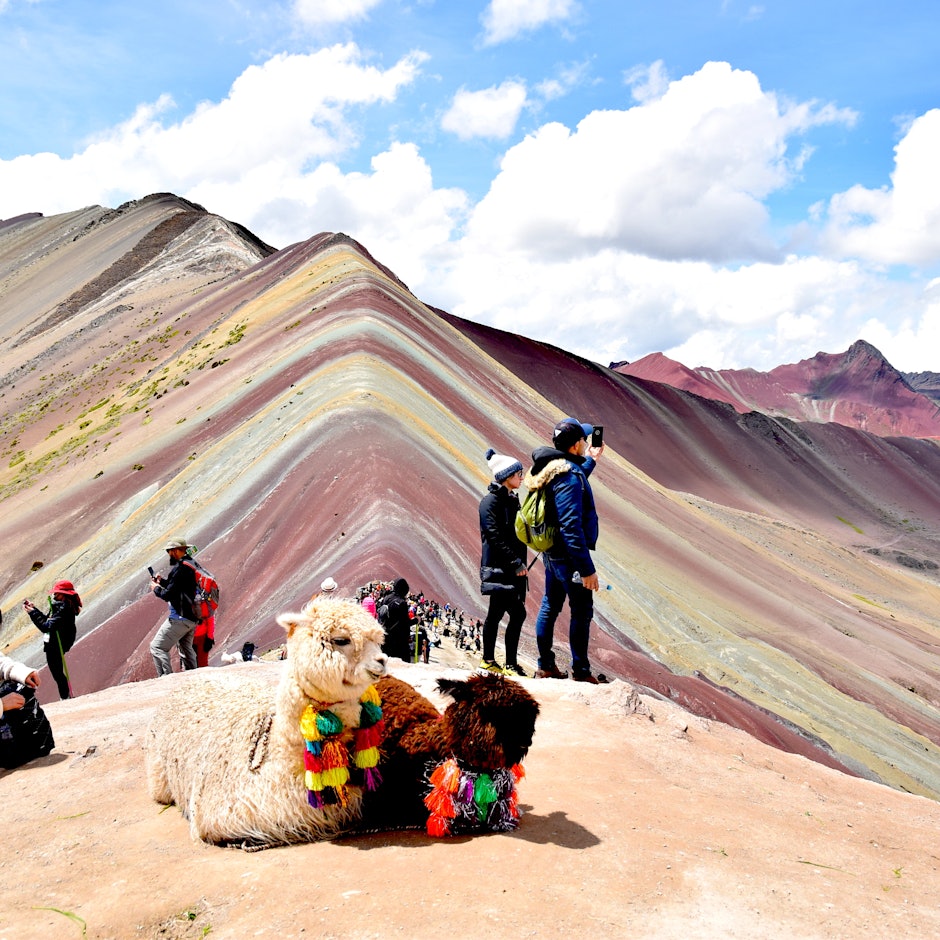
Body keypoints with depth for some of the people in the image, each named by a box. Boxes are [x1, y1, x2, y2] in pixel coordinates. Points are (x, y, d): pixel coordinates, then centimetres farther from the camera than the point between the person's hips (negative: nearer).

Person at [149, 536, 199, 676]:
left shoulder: (179, 569, -17)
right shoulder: (192, 566, 13)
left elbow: (168, 595, -17)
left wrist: (156, 589, 2)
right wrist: (162, 581, 21)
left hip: (180, 617, -10)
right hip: (192, 617, 10)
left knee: (157, 647, -7)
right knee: (186, 650, 20)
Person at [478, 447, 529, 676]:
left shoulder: (511, 500, 17)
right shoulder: (491, 501, -11)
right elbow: (494, 537, -18)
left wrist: (520, 562, 16)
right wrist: (515, 562, -21)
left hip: (513, 569, 9)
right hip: (498, 567, -9)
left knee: (496, 613, 12)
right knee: (518, 613, -11)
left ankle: (488, 660, 18)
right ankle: (510, 664, -5)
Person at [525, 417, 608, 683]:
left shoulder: (552, 468, 5)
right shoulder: (569, 475, -24)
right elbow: (571, 527, -28)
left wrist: (589, 461, 34)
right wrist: (587, 568, -26)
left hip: (551, 551, 10)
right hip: (568, 555, -10)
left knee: (550, 606, 16)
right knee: (581, 611, 1)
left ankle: (545, 666, 27)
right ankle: (580, 672, 10)